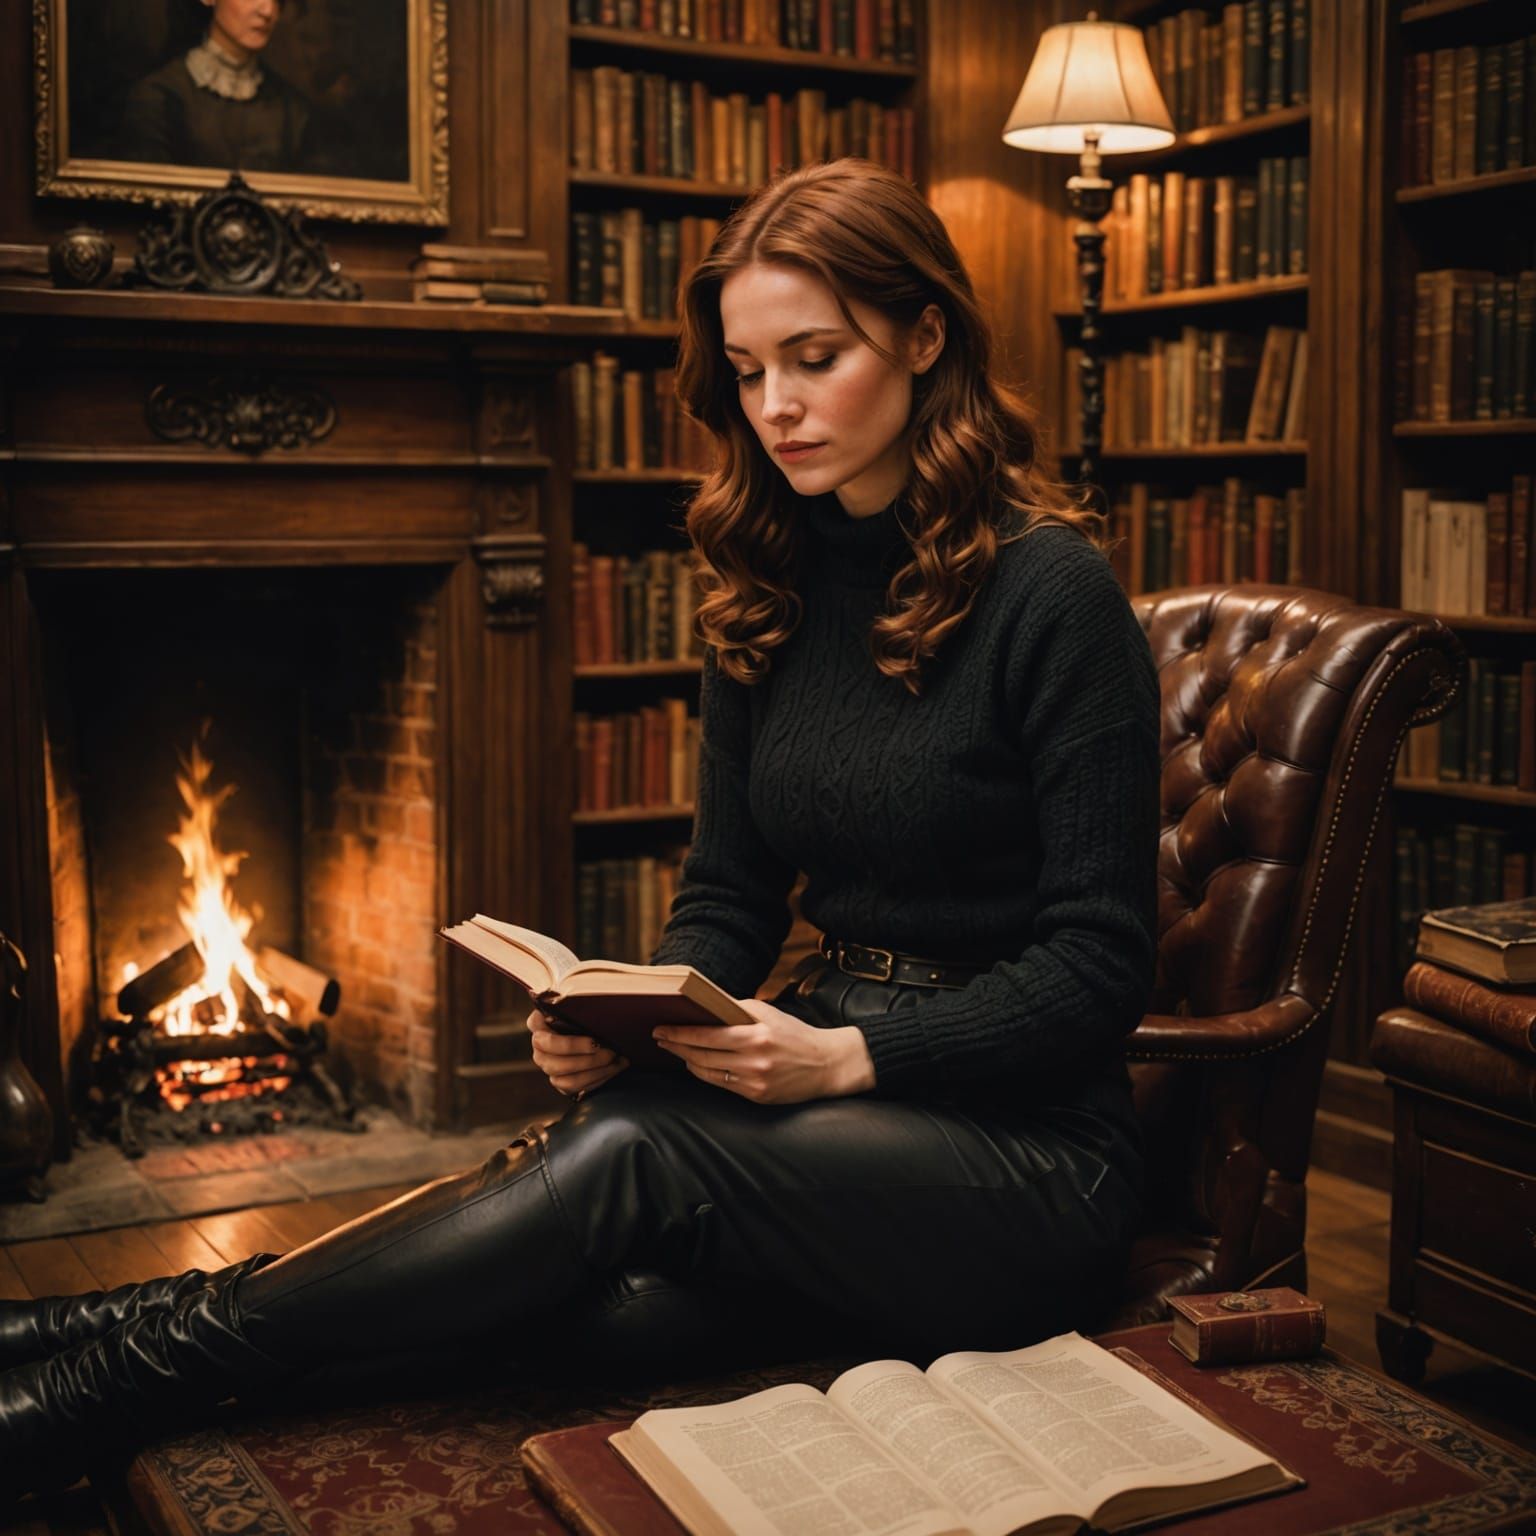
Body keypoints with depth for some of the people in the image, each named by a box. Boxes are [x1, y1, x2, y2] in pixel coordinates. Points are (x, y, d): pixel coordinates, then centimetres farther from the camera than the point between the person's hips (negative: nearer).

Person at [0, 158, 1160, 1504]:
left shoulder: (1048, 589, -12)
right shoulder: (773, 585, 7)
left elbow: (1100, 963, -13)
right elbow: (730, 891, 10)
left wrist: (849, 1055, -22)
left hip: (1030, 1148, -4)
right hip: (830, 1084, 5)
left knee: (630, 1155, -28)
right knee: (608, 1297, -27)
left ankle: (155, 1350, -21)